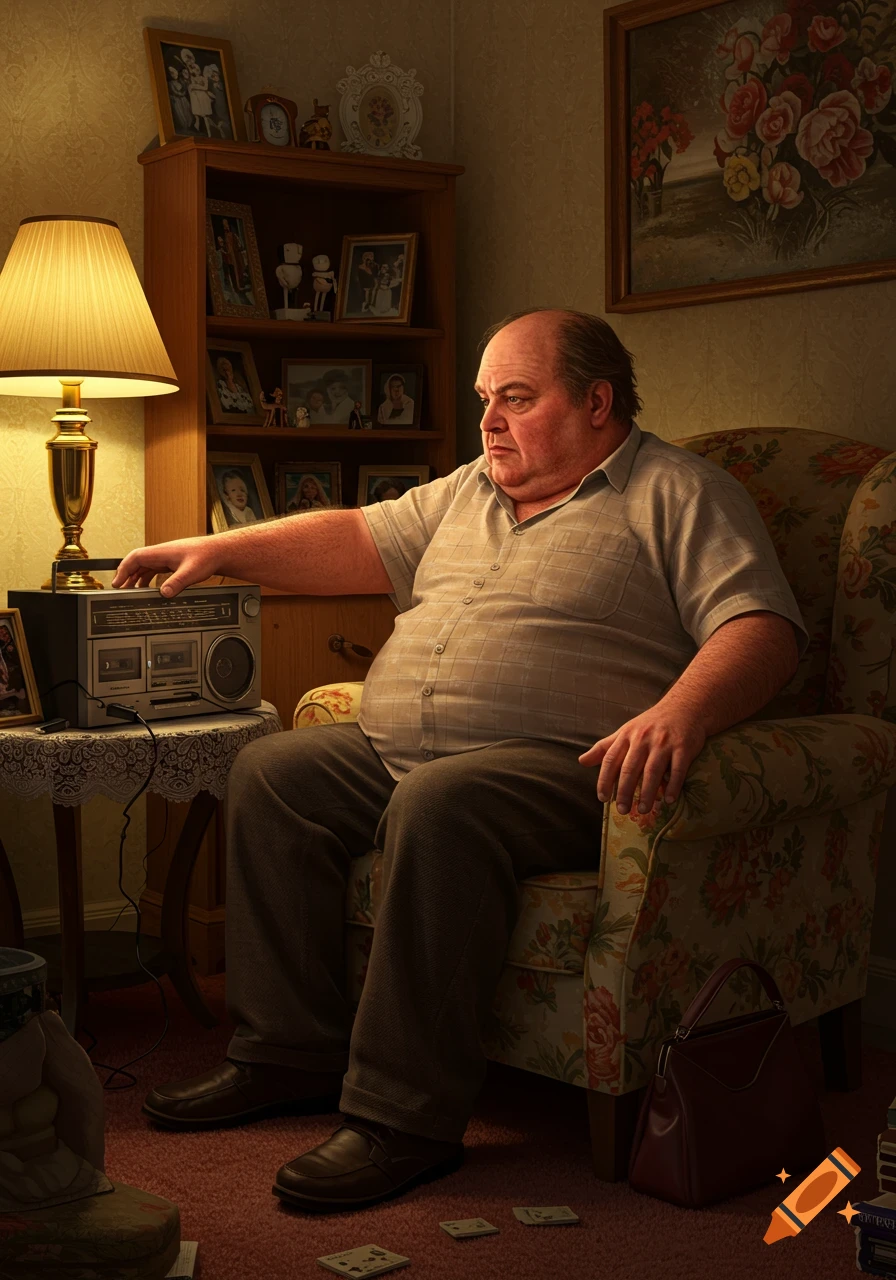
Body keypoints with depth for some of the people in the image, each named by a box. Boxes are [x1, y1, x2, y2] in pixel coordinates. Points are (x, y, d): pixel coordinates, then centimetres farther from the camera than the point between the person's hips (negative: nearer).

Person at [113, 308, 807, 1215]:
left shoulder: (681, 494, -1)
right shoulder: (467, 493, 23)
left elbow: (763, 628, -14)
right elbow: (361, 543, 24)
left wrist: (679, 712, -33)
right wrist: (219, 550, 13)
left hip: (561, 766, -8)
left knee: (441, 803, -35)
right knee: (270, 772, -3)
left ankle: (405, 1116, -28)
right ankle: (288, 1053, 1)